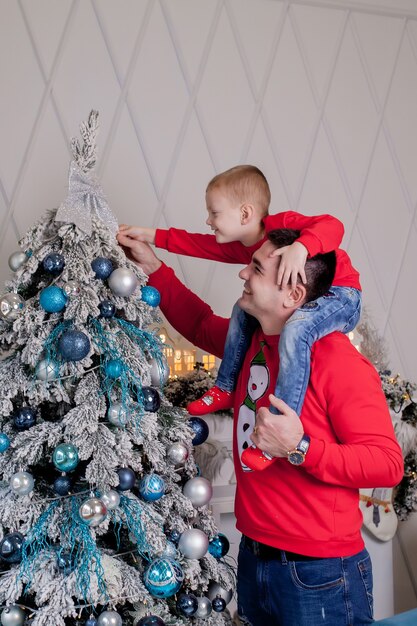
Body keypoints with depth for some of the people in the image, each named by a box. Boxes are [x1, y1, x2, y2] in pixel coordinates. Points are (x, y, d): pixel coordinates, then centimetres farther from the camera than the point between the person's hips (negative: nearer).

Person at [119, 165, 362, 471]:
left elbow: (332, 226, -33)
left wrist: (301, 247, -51)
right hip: (301, 300, 9)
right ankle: (226, 388, 18)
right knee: (244, 309, 11)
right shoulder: (239, 246, 2)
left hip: (342, 294, -9)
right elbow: (194, 243, 9)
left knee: (295, 330, -36)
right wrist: (151, 236, 6)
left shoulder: (283, 224, -22)